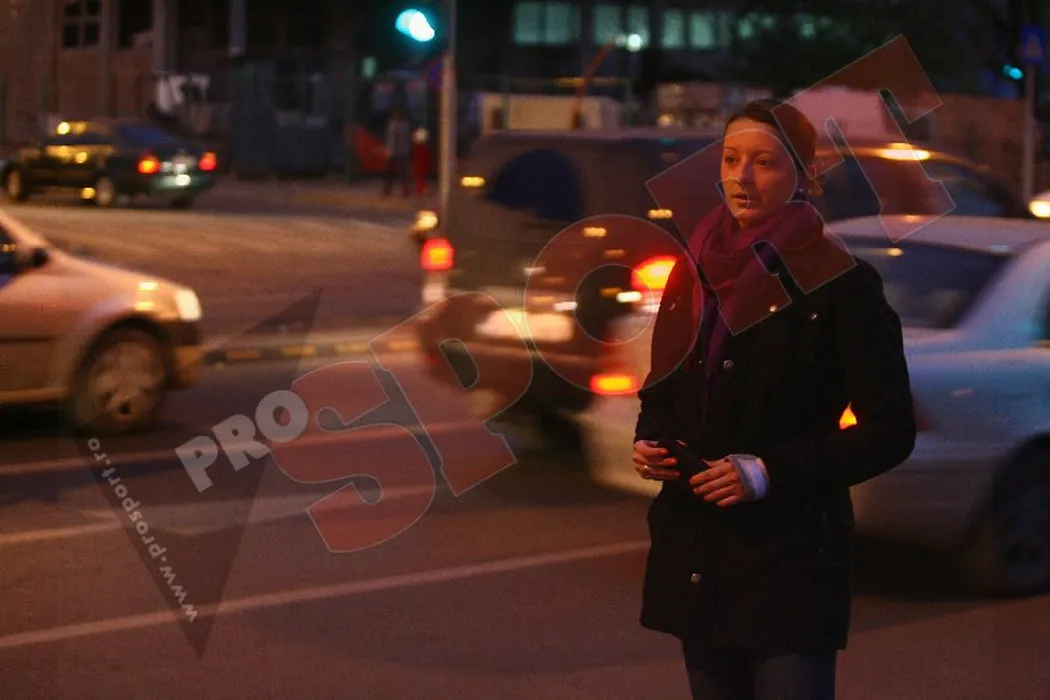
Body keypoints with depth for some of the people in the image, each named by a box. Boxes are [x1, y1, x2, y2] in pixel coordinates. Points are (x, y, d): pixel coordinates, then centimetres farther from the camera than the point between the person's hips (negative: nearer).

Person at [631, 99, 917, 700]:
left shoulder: (839, 283, -7)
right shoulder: (697, 272, 10)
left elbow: (890, 431, -9)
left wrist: (771, 471, -18)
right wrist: (650, 444, -2)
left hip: (791, 554, -5)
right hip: (694, 554, 6)